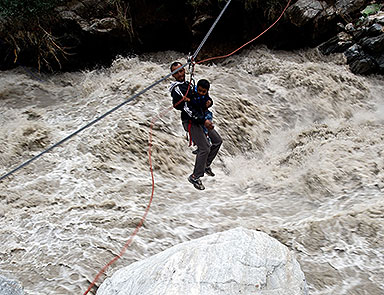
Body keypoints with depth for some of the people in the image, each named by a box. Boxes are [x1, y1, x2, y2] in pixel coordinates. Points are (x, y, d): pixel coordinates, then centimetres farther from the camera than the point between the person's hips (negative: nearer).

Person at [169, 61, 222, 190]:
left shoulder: (187, 84, 16)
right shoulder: (177, 89, -14)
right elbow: (187, 108, -23)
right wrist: (203, 121, -26)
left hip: (200, 119, 10)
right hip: (191, 122, -10)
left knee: (217, 140, 15)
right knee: (205, 148, -15)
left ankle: (206, 164, 29)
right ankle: (195, 177, -2)